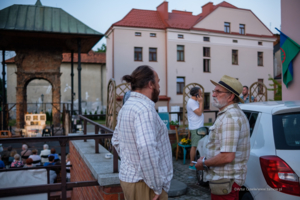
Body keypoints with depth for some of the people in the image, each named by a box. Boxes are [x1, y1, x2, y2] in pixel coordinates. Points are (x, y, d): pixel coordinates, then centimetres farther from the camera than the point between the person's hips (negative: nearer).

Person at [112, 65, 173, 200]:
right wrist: (157, 187, -23)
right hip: (144, 185, -9)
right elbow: (147, 148, -33)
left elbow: (116, 141, 19)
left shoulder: (127, 106, 8)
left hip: (128, 177, 9)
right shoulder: (145, 108, -21)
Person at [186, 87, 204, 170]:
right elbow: (199, 113, -20)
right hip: (195, 128, -11)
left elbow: (200, 112, 17)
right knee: (194, 146, -6)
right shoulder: (192, 102, -17)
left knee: (196, 145, 15)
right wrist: (201, 102, -16)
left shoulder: (195, 101, 16)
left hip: (198, 127, 11)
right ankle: (192, 164, 1)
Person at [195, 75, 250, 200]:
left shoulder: (230, 117, -23)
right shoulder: (235, 113, 12)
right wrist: (207, 159, 13)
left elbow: (227, 157, -29)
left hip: (225, 180, -10)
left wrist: (203, 163, -14)